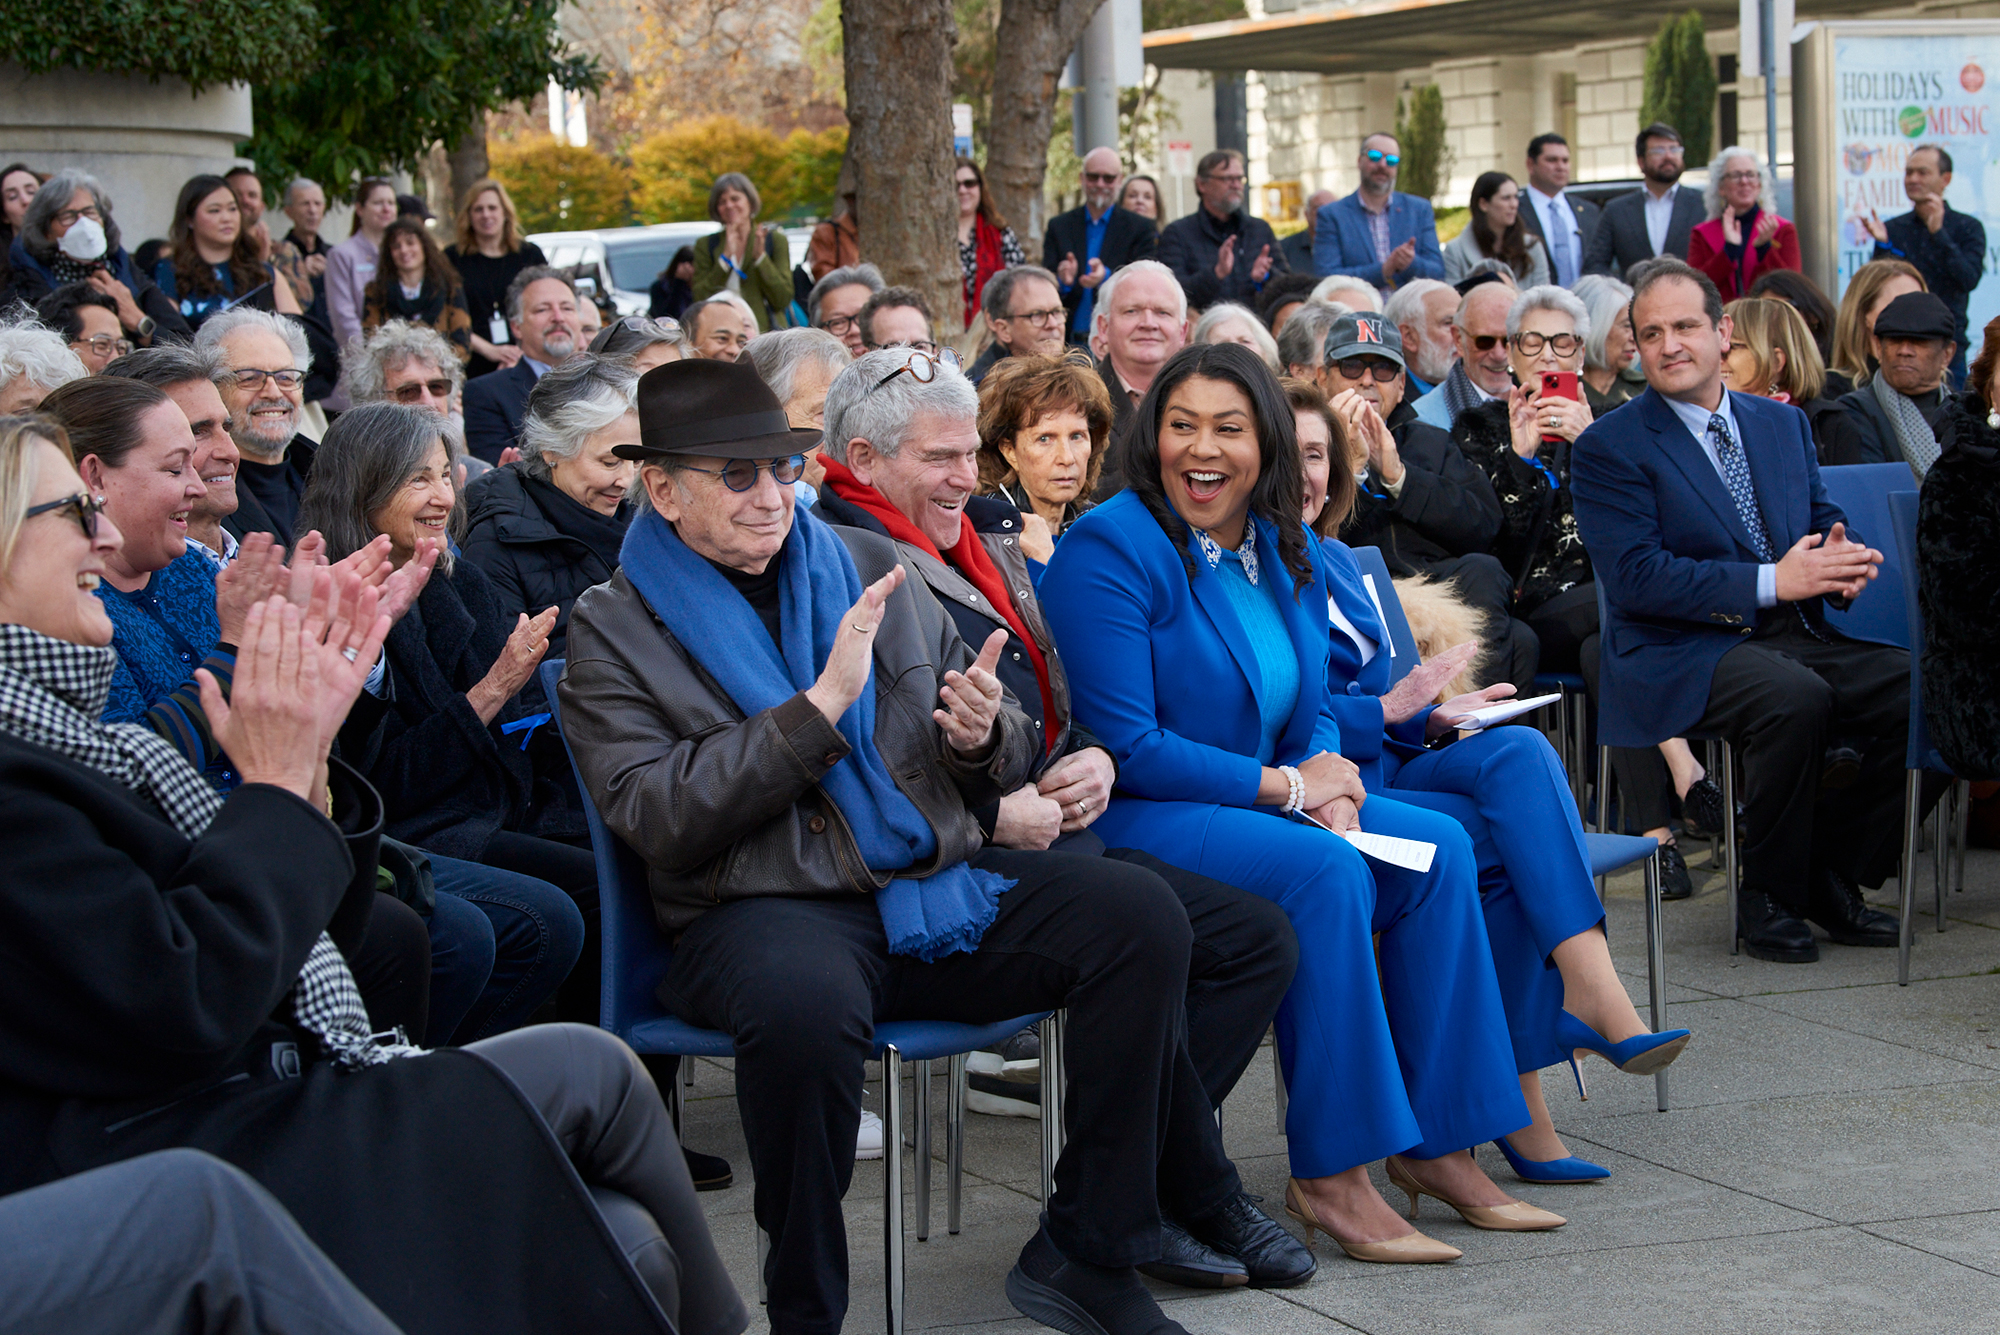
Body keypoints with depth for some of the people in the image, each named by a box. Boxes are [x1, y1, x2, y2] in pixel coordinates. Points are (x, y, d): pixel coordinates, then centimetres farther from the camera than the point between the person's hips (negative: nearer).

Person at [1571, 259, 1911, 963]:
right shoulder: (1609, 447, -3)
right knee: (1794, 697, -36)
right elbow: (1635, 579, -13)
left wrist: (1840, 562, -9)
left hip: (1797, 637, 6)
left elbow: (1822, 523, 19)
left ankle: (1832, 876, -2)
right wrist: (1772, 582, -20)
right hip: (1679, 655, -6)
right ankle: (1767, 892, -13)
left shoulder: (1783, 422, 17)